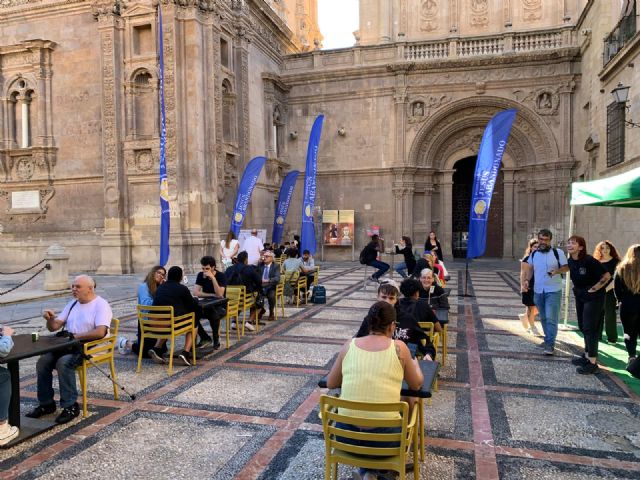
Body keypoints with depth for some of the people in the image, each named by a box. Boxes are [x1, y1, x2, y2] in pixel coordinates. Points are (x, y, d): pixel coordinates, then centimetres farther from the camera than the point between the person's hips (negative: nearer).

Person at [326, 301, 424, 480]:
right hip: (384, 435, -2)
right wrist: (415, 364, 30)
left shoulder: (349, 345, -1)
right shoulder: (399, 347, -6)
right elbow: (416, 385, 9)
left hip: (346, 434, 2)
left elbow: (331, 383, 10)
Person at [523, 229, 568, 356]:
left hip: (553, 291, -5)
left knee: (551, 318, -10)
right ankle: (548, 339, 30)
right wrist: (526, 281, -2)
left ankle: (550, 344, -5)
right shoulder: (533, 254, 6)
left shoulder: (558, 252, -8)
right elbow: (530, 269, 14)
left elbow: (566, 267, -3)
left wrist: (557, 271, -24)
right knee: (543, 318, 15)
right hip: (538, 291, 5)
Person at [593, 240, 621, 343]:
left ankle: (612, 338, 8)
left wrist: (606, 289, -16)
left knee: (609, 315, -1)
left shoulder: (615, 262, -2)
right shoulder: (597, 262, 11)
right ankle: (597, 335, 13)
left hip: (609, 292, -4)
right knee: (598, 314, 6)